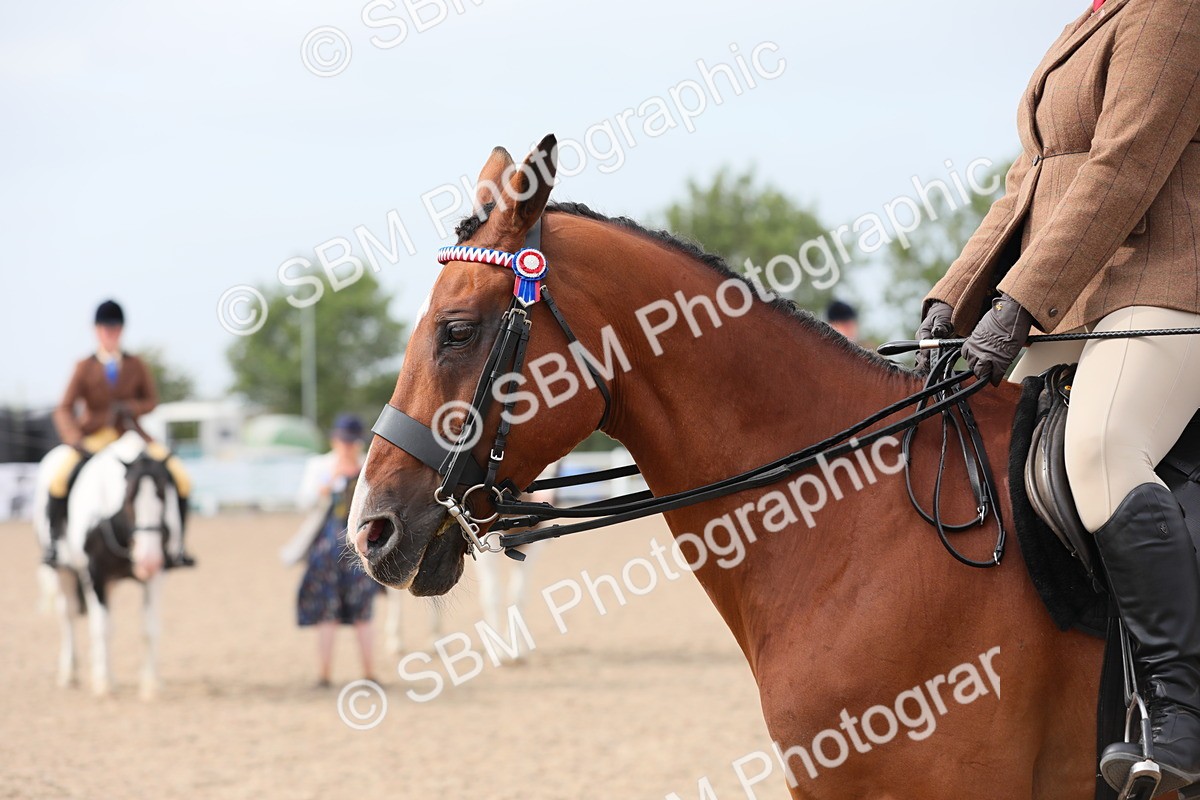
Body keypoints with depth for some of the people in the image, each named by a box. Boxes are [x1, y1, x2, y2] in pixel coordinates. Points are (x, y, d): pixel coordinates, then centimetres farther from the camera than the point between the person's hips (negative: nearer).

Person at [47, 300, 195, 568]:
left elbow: (151, 401, 9)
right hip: (94, 438, -2)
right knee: (60, 478, -30)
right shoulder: (85, 368, -2)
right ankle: (54, 540, -8)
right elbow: (64, 410, -6)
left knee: (181, 479, -16)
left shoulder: (136, 366, 4)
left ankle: (176, 544, -2)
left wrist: (129, 408, -13)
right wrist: (75, 442, -22)